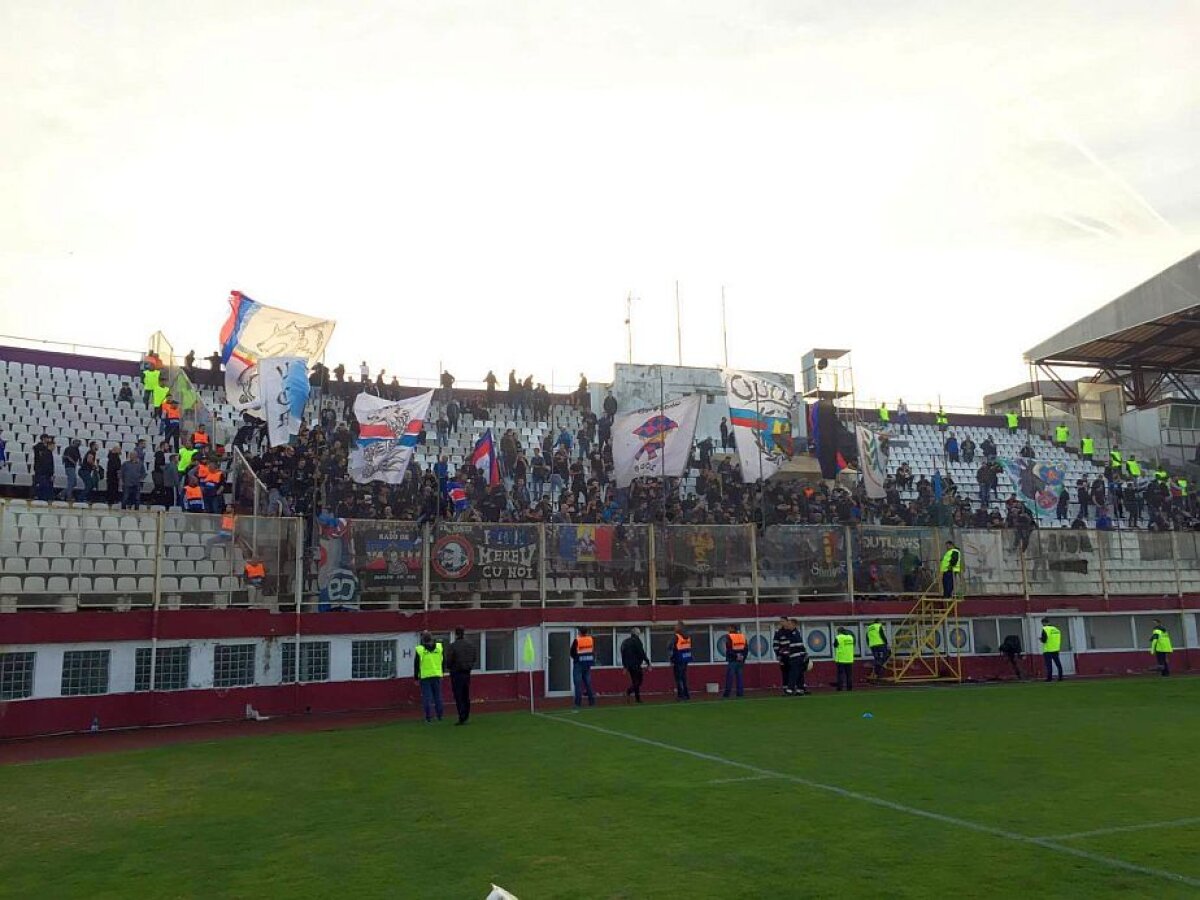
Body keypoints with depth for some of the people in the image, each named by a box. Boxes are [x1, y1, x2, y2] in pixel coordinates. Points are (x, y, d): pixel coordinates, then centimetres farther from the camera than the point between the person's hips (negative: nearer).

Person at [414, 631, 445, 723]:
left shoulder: (420, 650, -6)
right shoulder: (439, 647, 2)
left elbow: (416, 665, -1)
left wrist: (416, 678, 7)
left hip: (425, 677, -2)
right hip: (437, 675, 3)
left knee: (427, 698, 2)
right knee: (438, 696, 13)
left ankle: (429, 718, 2)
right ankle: (440, 716, 18)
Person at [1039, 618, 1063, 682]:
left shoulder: (1045, 629, -10)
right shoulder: (1056, 629, 11)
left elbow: (1044, 640, -15)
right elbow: (1059, 639, 16)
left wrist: (1040, 639, 5)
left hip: (1048, 650, -6)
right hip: (1056, 649, 6)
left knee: (1049, 664, -3)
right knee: (1058, 663, 11)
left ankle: (1049, 678, -3)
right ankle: (1060, 677, 11)